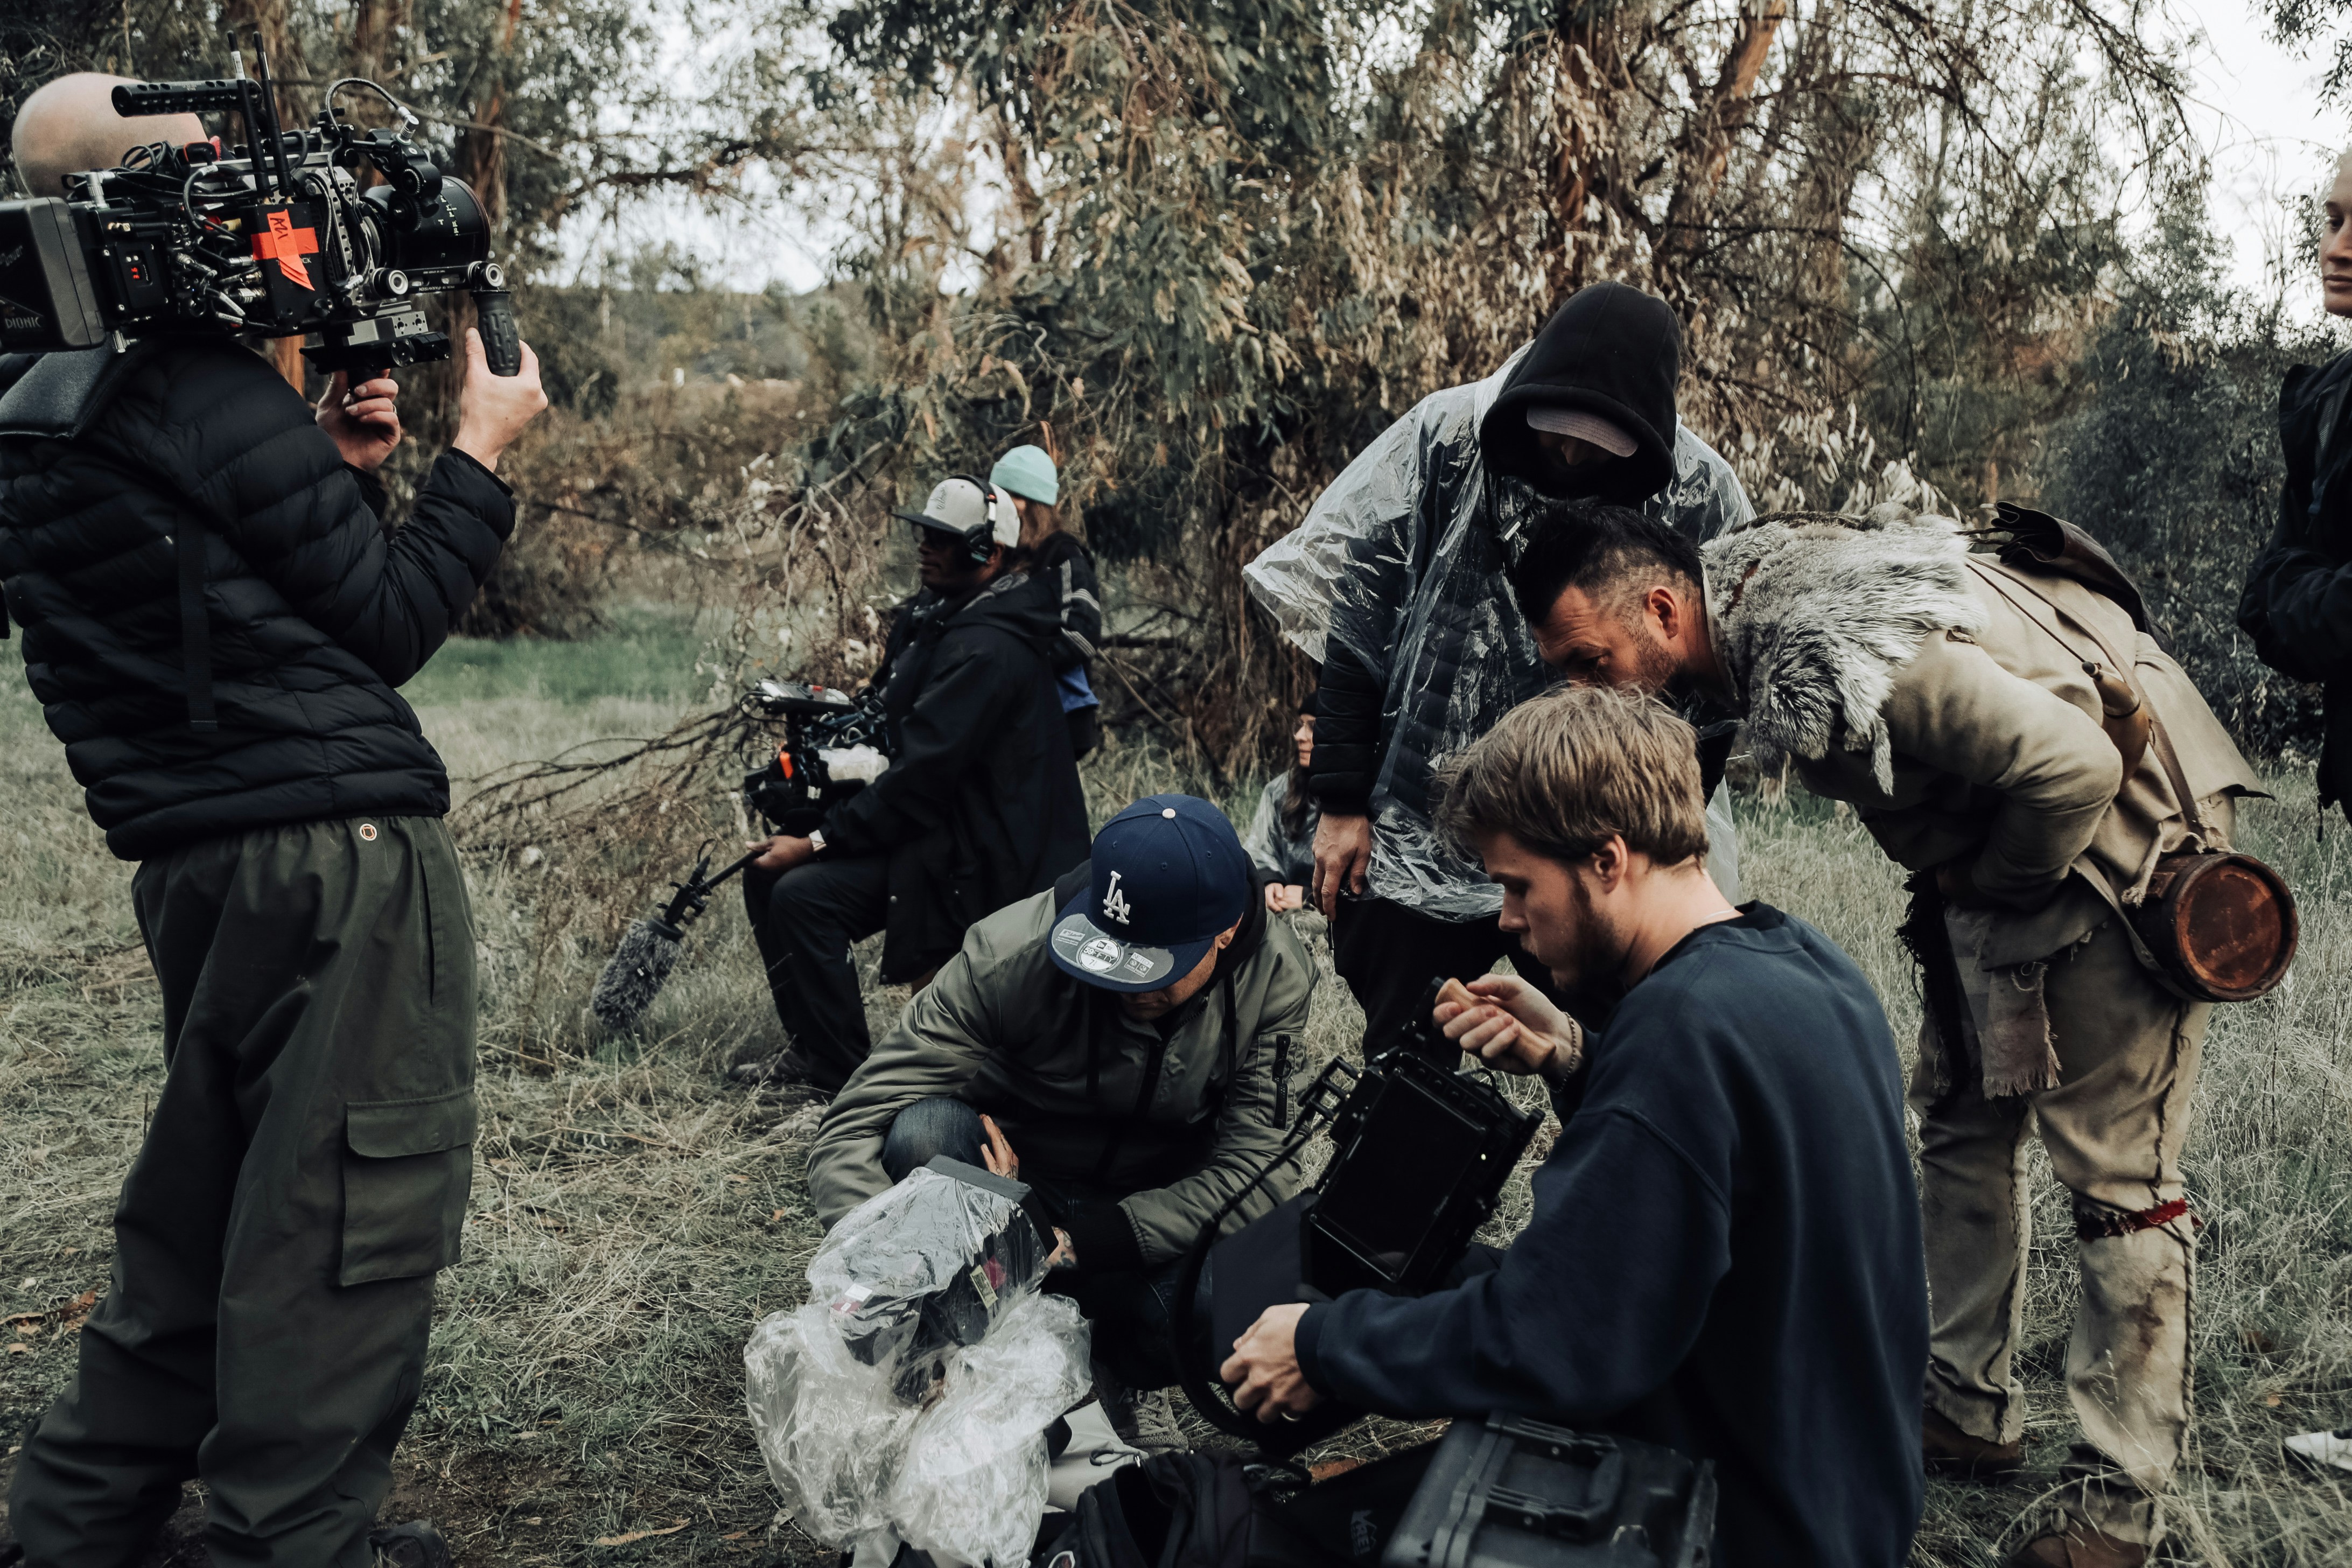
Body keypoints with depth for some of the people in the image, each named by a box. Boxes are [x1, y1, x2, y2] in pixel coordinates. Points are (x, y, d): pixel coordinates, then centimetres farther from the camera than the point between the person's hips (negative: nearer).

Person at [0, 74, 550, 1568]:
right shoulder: (212, 393, -13)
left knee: (201, 1200, 20)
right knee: (349, 1217, -1)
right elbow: (390, 626, -7)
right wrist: (481, 454, 2)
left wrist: (337, 472, 12)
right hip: (342, 845, -9)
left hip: (191, 860, 9)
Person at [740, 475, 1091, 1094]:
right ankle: (812, 1048, 14)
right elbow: (898, 730, 21)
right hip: (939, 818, 11)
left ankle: (843, 1076, -9)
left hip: (979, 857, -11)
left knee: (803, 895, -23)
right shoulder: (936, 619, 12)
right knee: (767, 871, 6)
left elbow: (922, 773, -25)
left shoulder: (987, 649, -22)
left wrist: (819, 841, -20)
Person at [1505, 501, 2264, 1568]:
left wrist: (1986, 888, -19)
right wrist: (1955, 885, 5)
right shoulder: (1752, 577, -7)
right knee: (1959, 1127, 14)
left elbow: (2074, 767, -37)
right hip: (1996, 841, 10)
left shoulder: (1839, 664, -36)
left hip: (2115, 827, -10)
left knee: (2114, 1170, -5)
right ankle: (1969, 1413, 27)